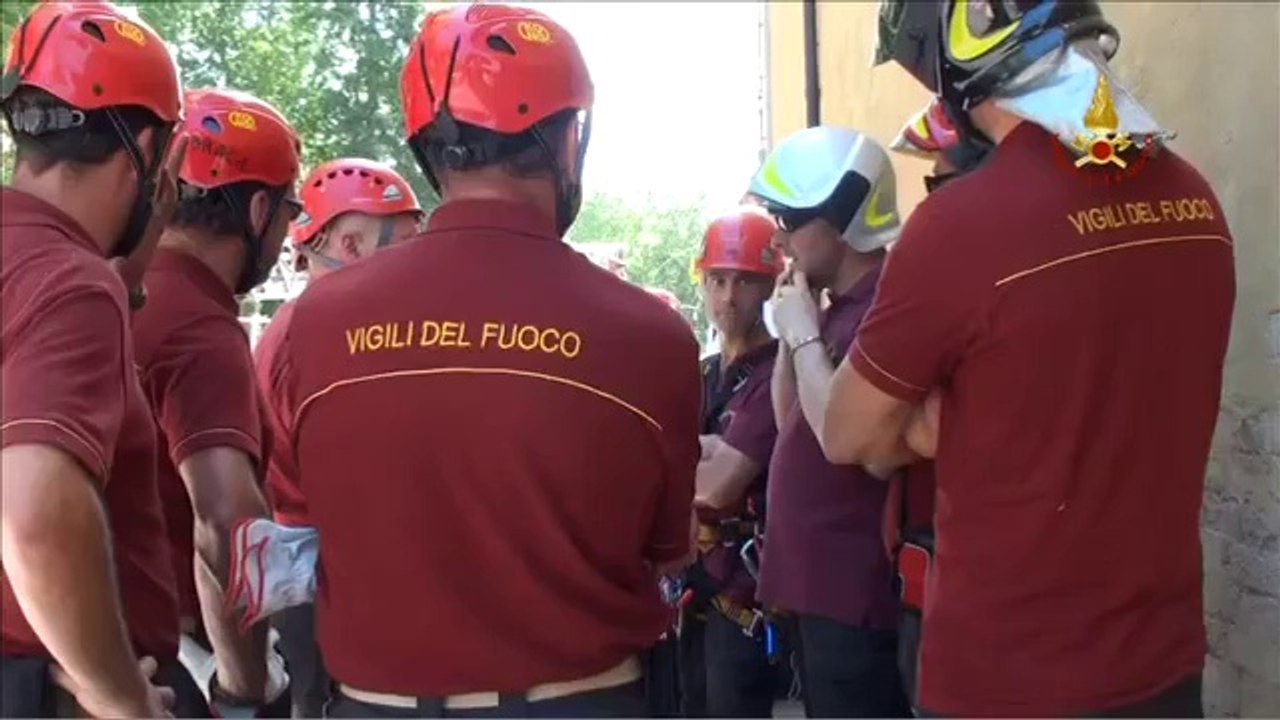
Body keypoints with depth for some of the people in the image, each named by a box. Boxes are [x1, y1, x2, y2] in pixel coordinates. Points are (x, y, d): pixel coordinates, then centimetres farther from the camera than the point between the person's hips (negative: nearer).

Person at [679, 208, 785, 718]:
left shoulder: (777, 374, -14)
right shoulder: (699, 376, 14)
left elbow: (718, 485, -19)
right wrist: (704, 449, -12)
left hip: (746, 583, -8)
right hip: (695, 579, 8)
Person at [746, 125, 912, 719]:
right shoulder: (840, 308, 12)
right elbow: (791, 422, 19)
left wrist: (803, 333, -15)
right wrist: (790, 330, 6)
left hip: (856, 587, -10)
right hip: (819, 580, 10)